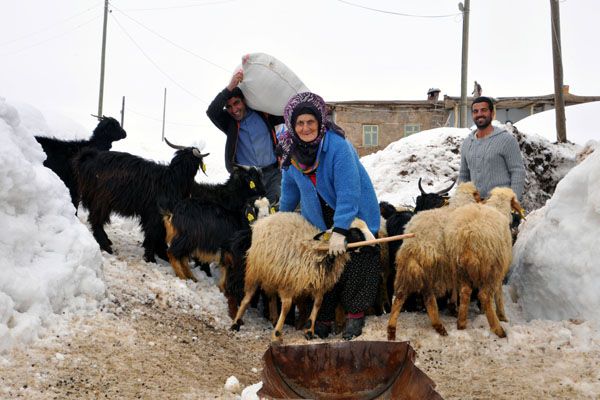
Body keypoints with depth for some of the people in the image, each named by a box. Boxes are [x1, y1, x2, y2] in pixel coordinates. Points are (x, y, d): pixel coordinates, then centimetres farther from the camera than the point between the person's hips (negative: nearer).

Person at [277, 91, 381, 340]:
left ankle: (355, 313, 11)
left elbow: (348, 192, -31)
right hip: (319, 219, 5)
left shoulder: (337, 145, -28)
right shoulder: (290, 149, -7)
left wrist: (340, 231, -34)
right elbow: (290, 186, 11)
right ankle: (324, 319, 18)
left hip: (355, 216, -5)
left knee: (355, 265, -4)